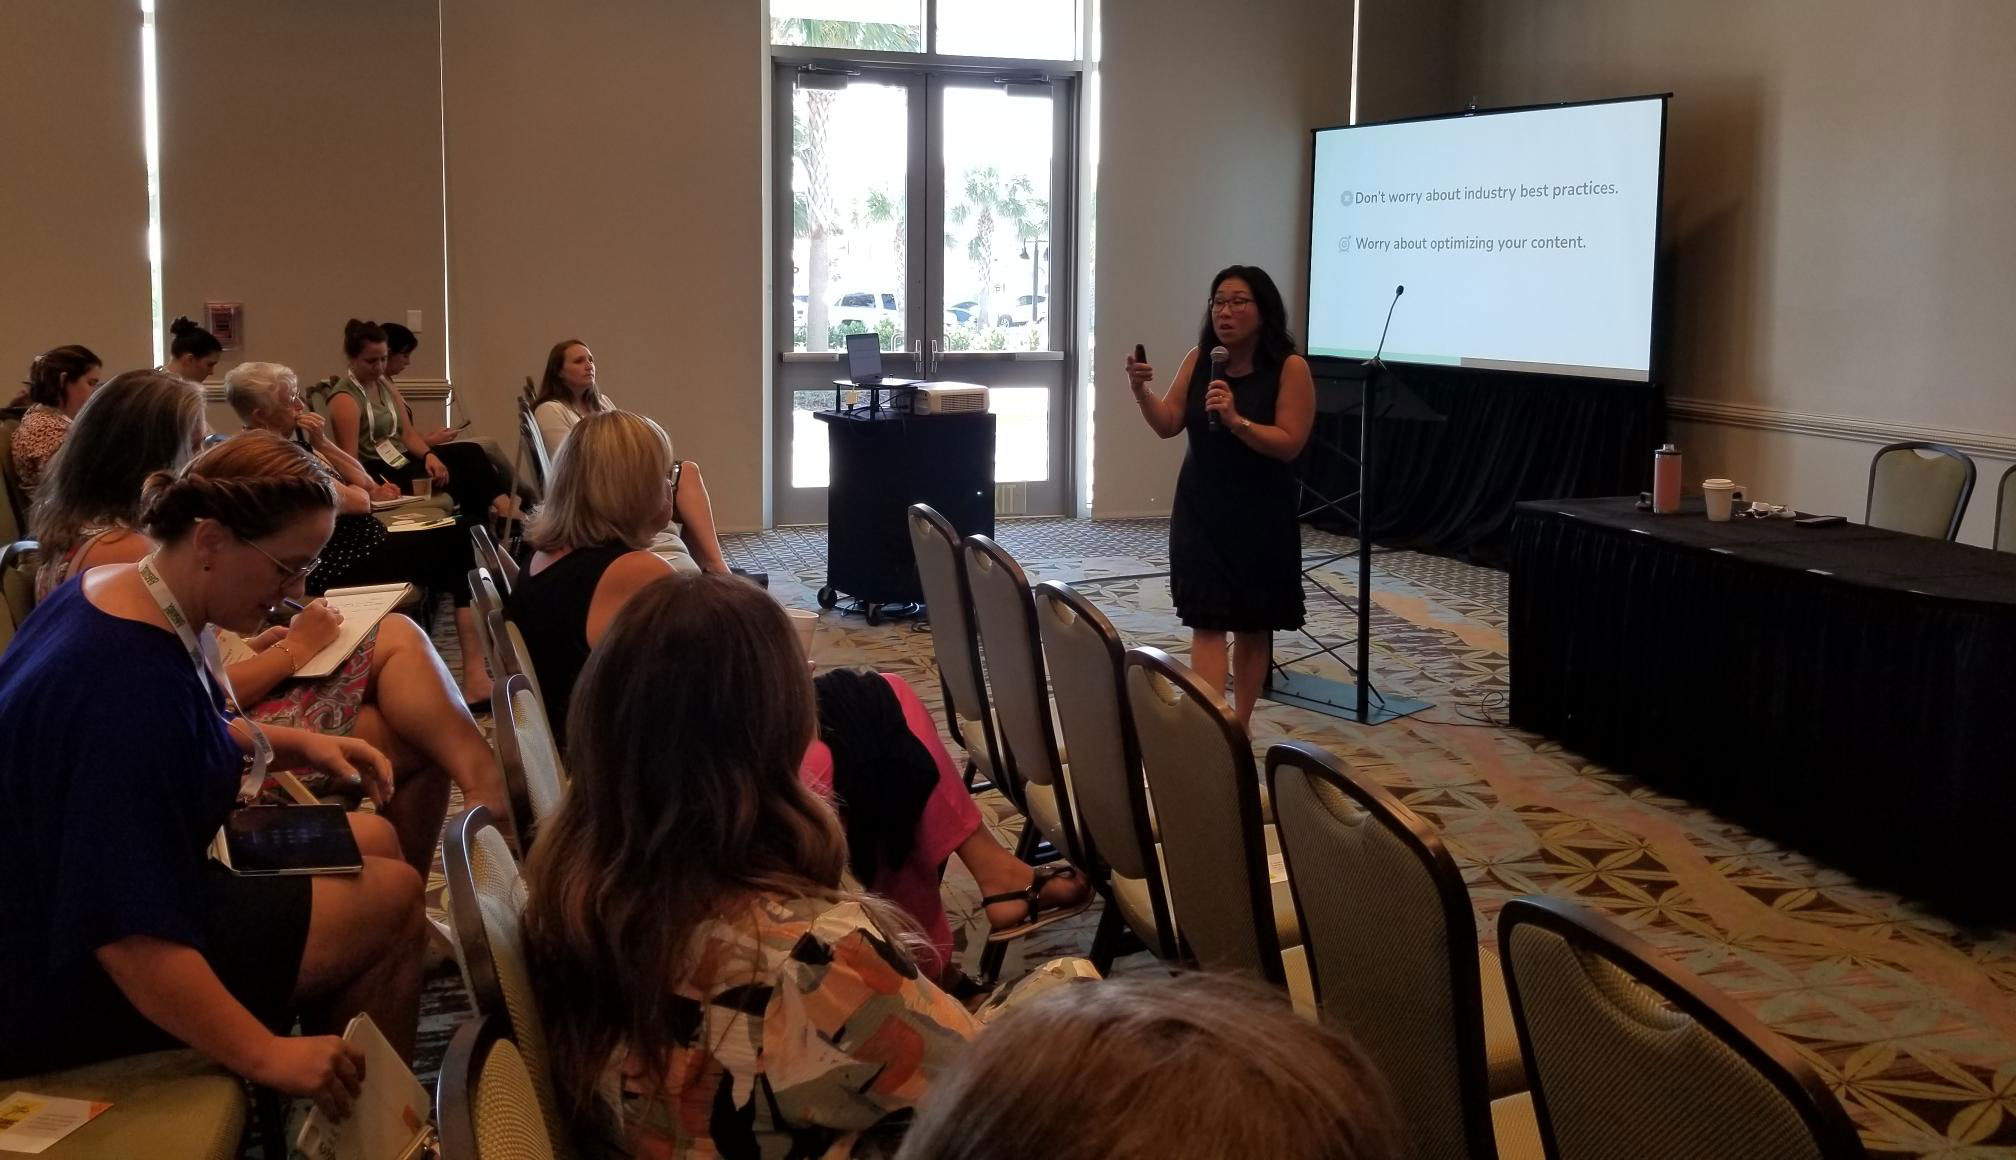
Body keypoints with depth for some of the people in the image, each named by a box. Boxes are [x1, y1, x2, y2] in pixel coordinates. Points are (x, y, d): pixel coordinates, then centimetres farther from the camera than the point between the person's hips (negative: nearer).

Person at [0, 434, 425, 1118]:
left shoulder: (121, 593, -3)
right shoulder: (127, 684, -34)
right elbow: (129, 933, -35)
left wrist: (293, 743, 5)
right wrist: (266, 1055, -29)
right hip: (67, 987, -10)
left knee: (375, 842, 14)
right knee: (394, 898, -7)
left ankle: (334, 1097, 24)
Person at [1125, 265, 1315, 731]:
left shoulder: (1290, 368, -11)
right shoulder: (1199, 359, 1)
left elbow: (1290, 444, -18)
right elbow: (1168, 425, 0)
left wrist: (1235, 420, -29)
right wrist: (1141, 391, -17)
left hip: (1261, 516, -2)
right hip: (1200, 512, 2)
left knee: (1253, 623, 12)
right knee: (1207, 621, -7)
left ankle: (1240, 722, 27)